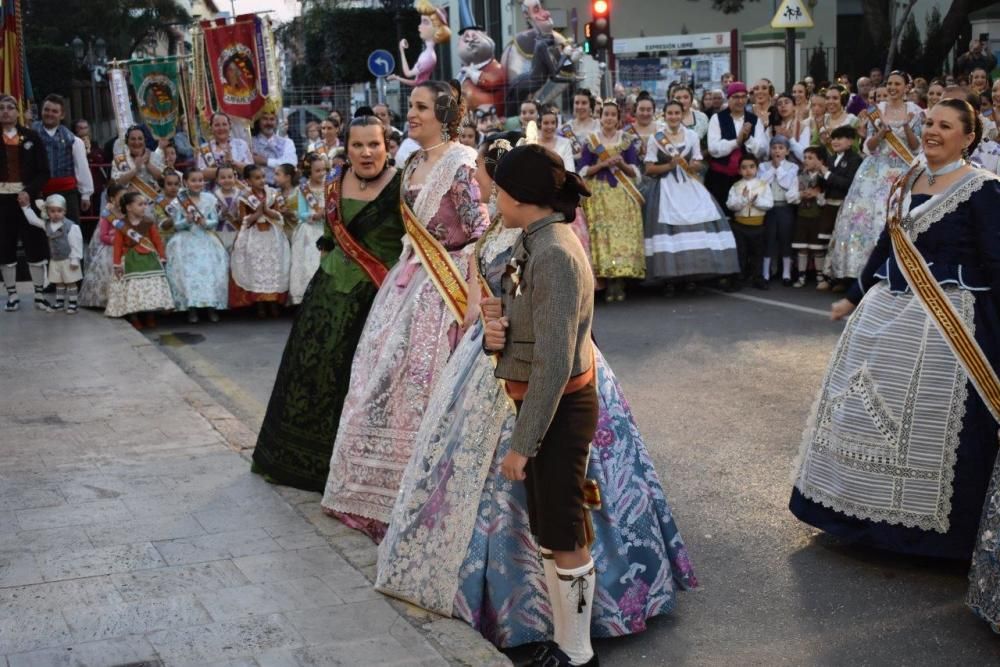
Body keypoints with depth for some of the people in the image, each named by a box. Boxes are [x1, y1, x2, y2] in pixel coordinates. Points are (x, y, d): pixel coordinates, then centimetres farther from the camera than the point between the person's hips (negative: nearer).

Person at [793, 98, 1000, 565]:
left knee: (931, 418, 0)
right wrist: (854, 298, 20)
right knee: (865, 409, 15)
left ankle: (924, 521, 15)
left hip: (948, 318, -7)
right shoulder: (908, 180, 10)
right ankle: (869, 508, 32)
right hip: (887, 309, 8)